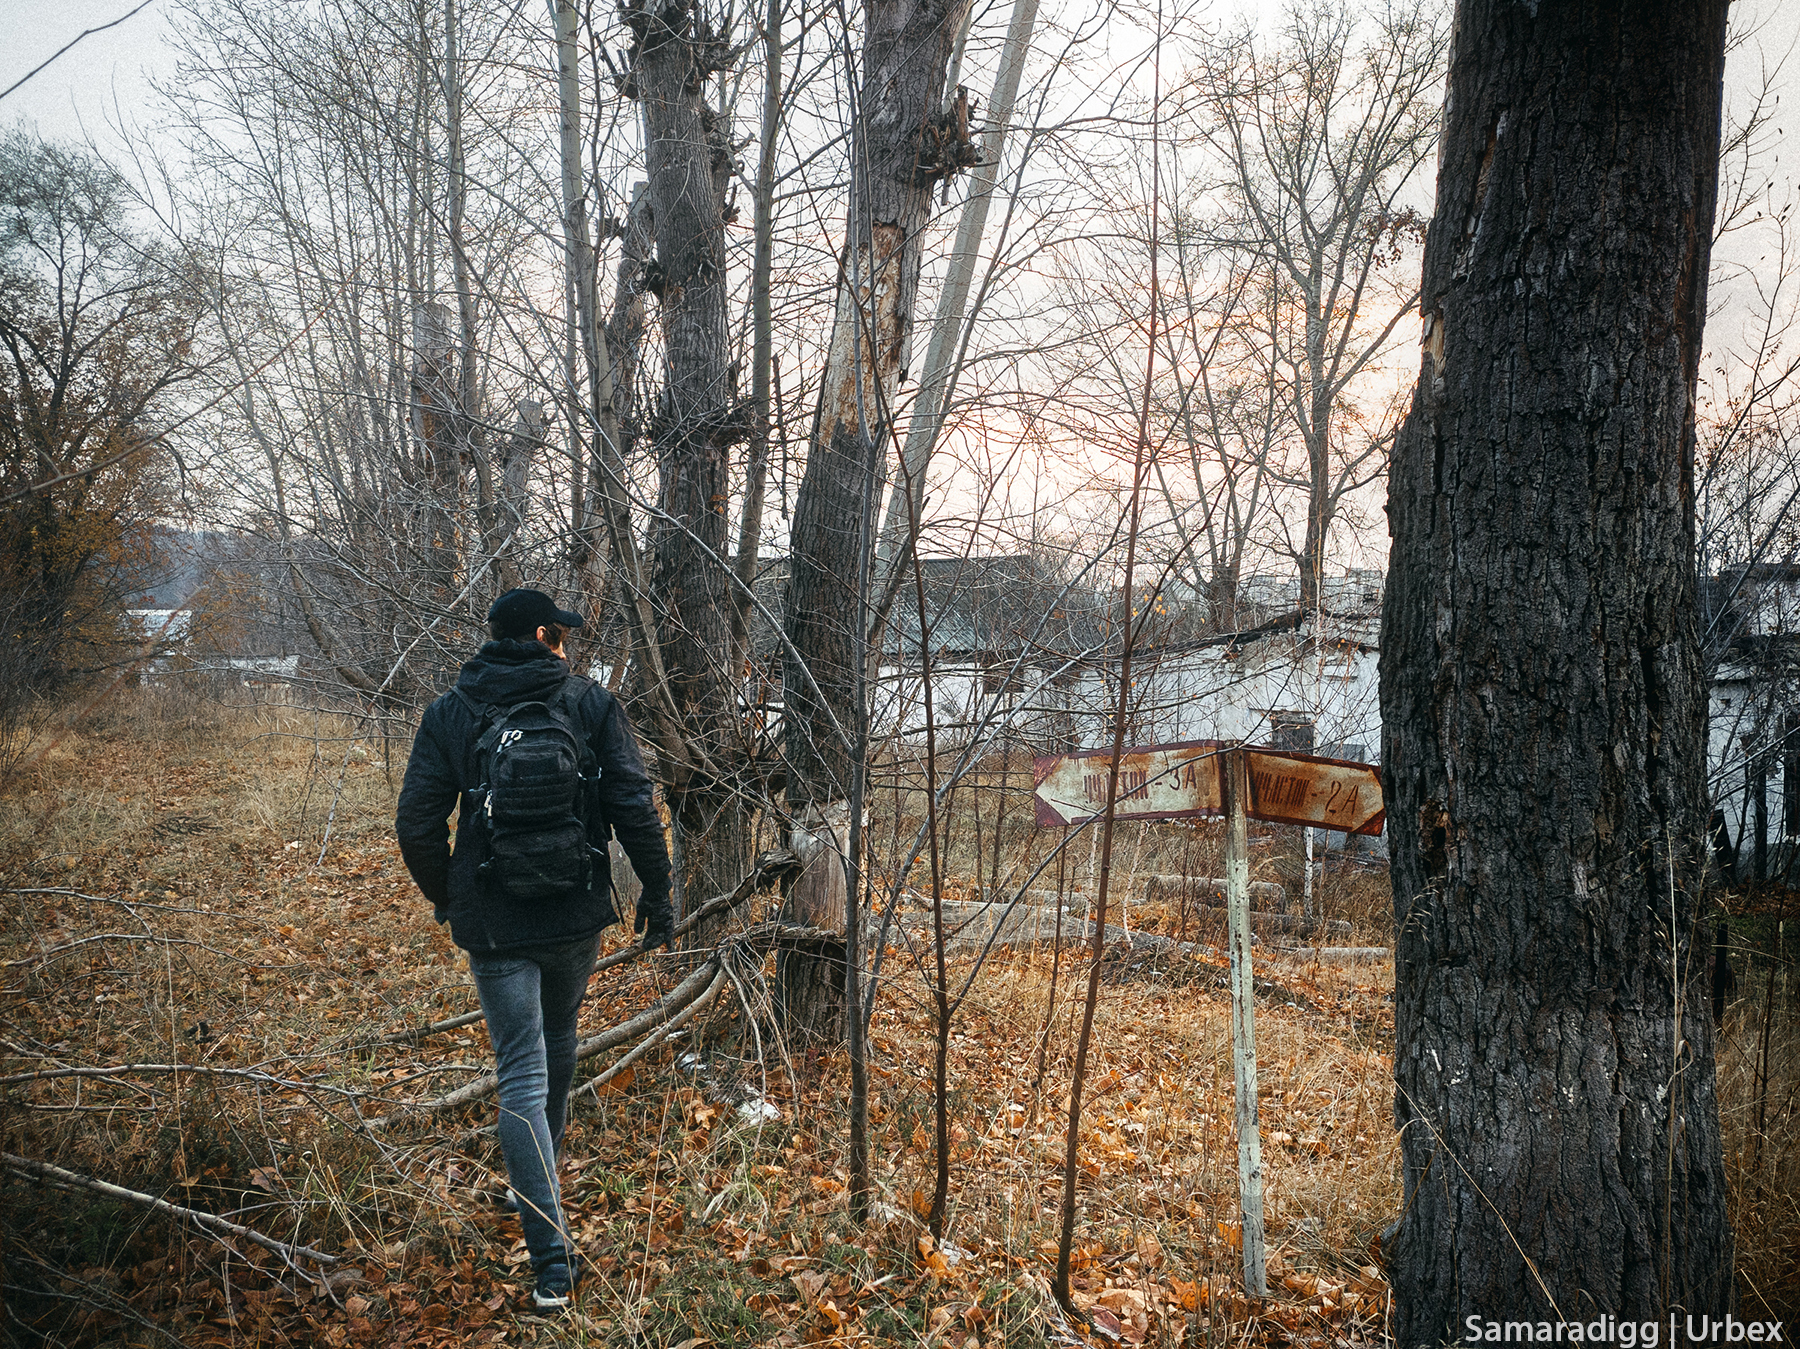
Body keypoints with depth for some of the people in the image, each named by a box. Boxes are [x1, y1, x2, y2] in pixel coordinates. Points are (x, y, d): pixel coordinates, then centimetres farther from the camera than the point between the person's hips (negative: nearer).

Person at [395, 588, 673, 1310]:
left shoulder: (448, 713, -3)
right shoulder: (592, 703, -4)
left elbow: (416, 825, -4)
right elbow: (634, 808, -9)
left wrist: (444, 898, 13)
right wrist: (656, 893, 1)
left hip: (493, 925, -1)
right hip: (578, 917, 2)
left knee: (522, 1079, 1)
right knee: (557, 1046, 25)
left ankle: (552, 1257, -4)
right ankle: (537, 1185, 45)